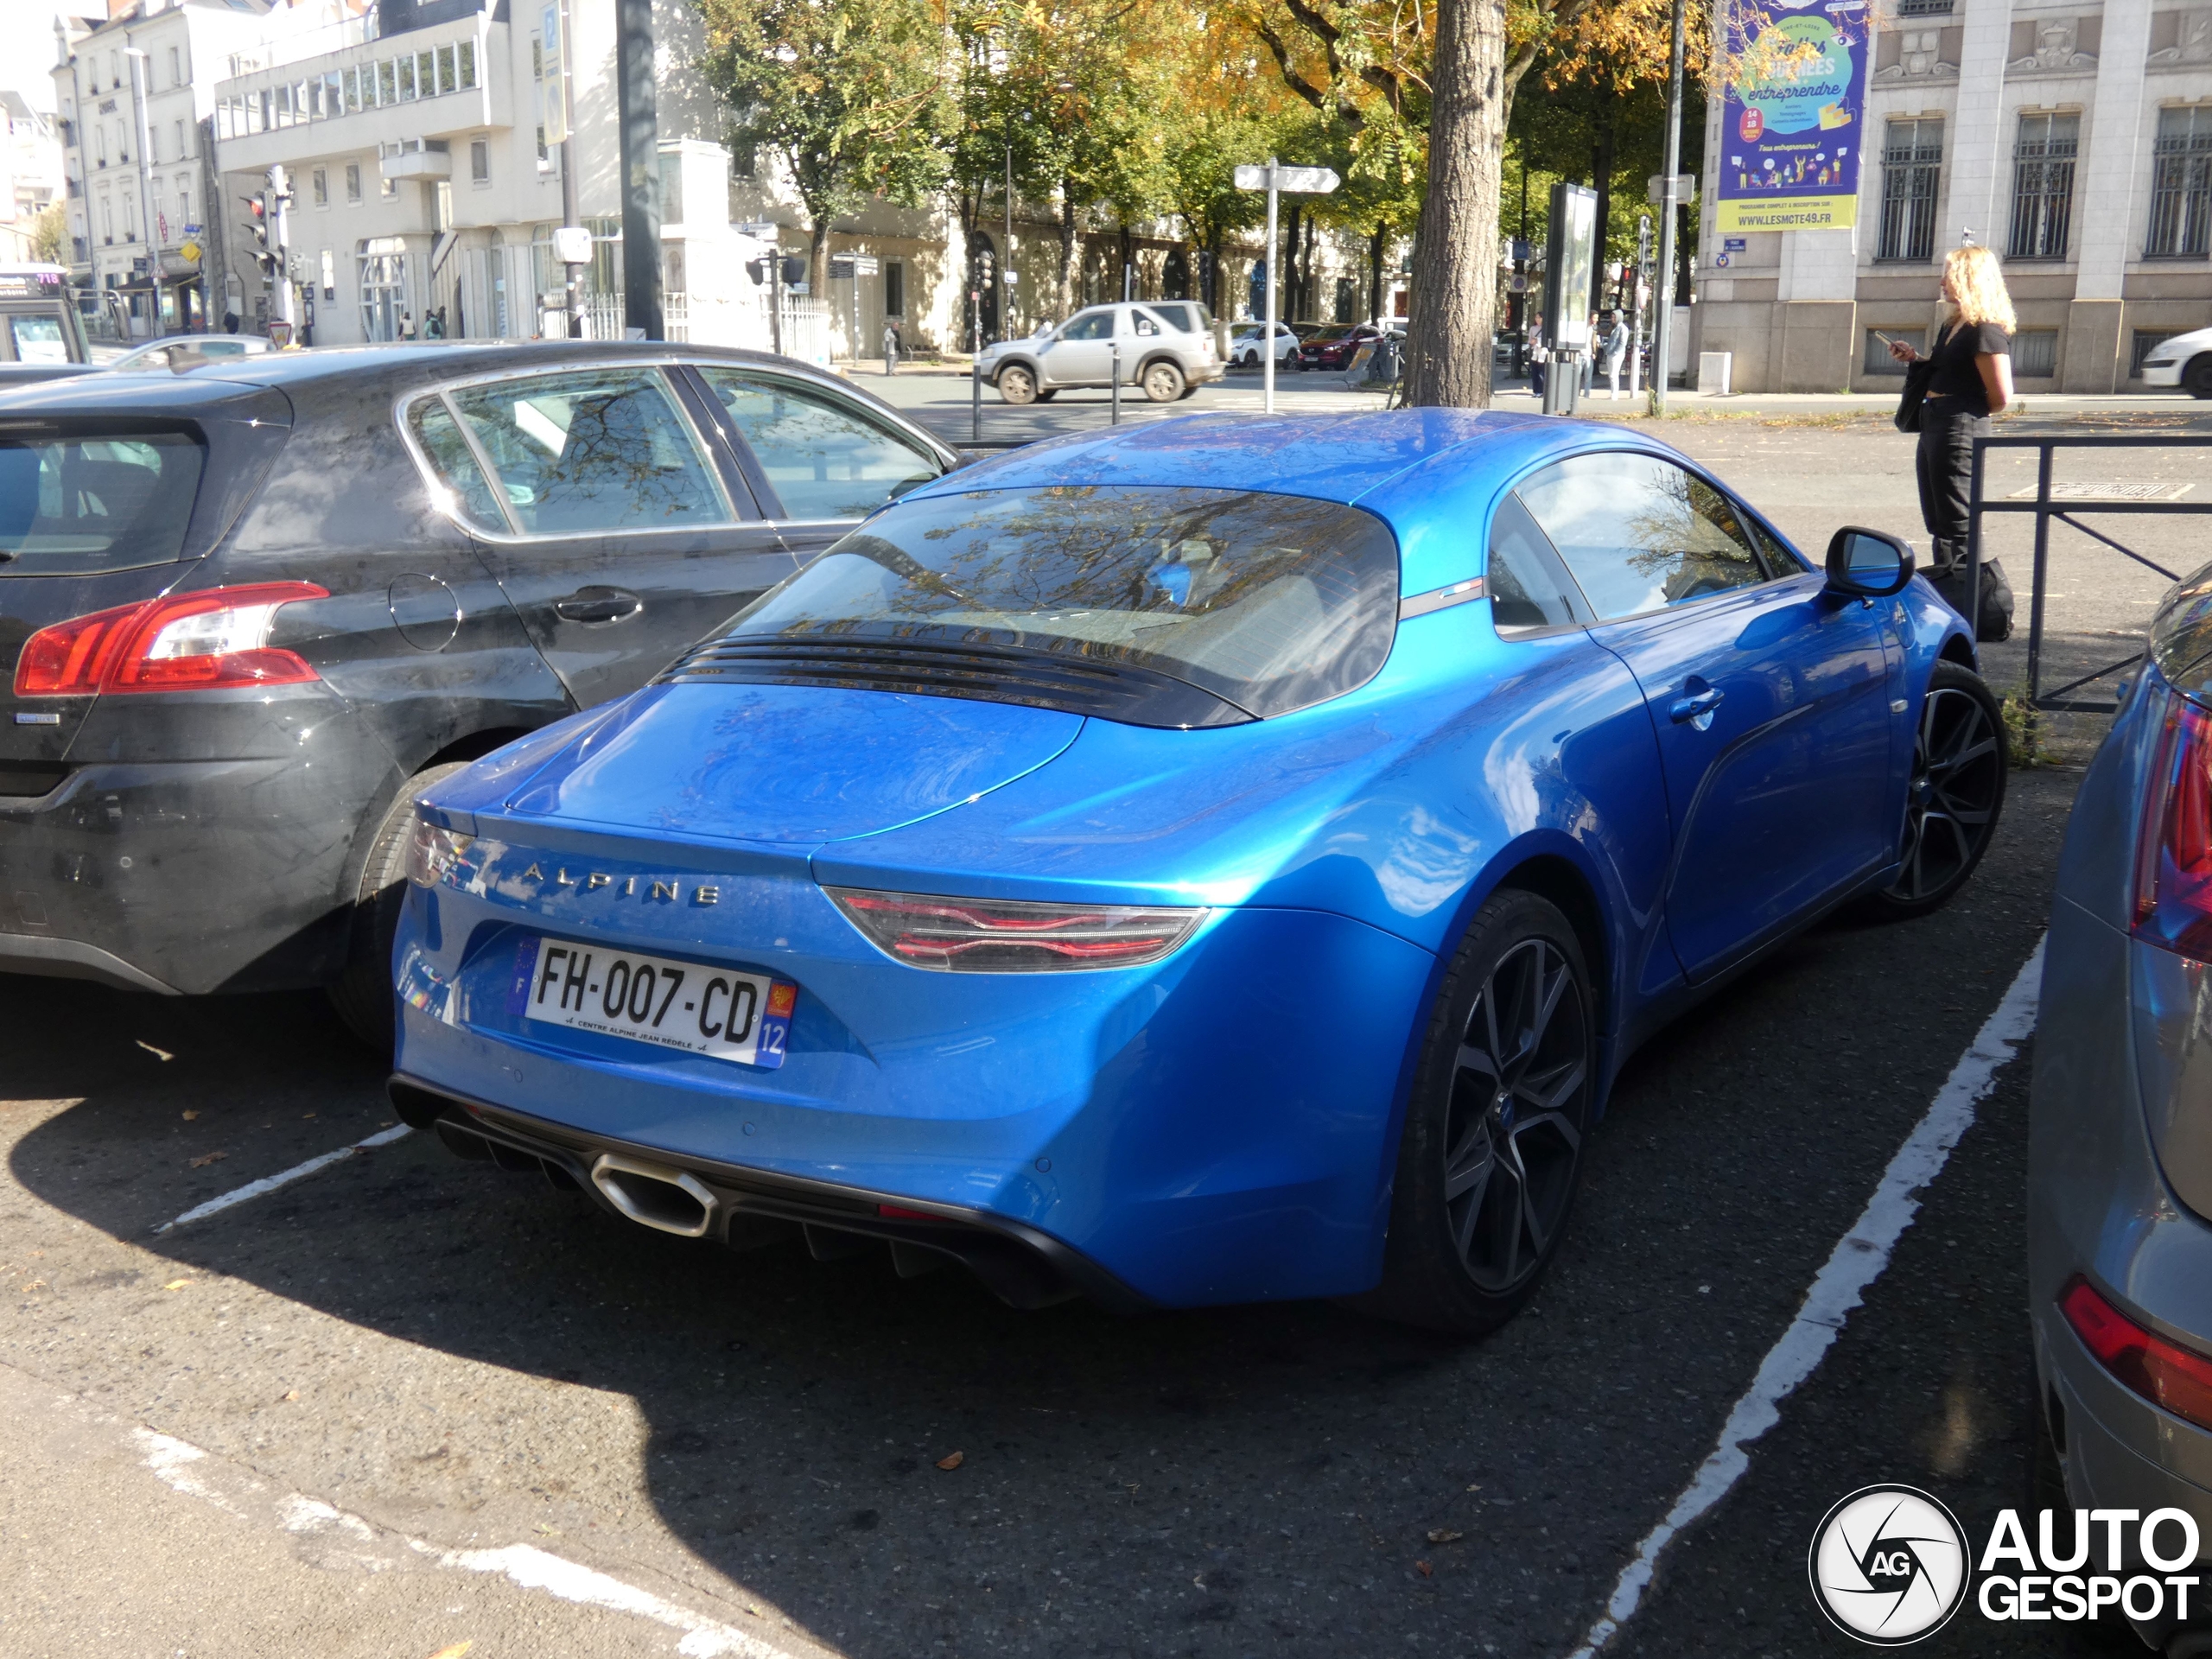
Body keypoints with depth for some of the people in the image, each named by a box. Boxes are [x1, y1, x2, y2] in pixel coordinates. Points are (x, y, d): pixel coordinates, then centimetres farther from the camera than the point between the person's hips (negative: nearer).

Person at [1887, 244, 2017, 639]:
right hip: (1935, 429, 10)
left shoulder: (1986, 330, -15)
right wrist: (1915, 359, 12)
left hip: (1958, 433, -10)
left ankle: (1991, 607, -2)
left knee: (1960, 525, -7)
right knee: (1941, 522, 15)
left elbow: (2001, 395, -17)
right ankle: (1944, 602, 23)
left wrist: (1970, 414, -1)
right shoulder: (1955, 327, 14)